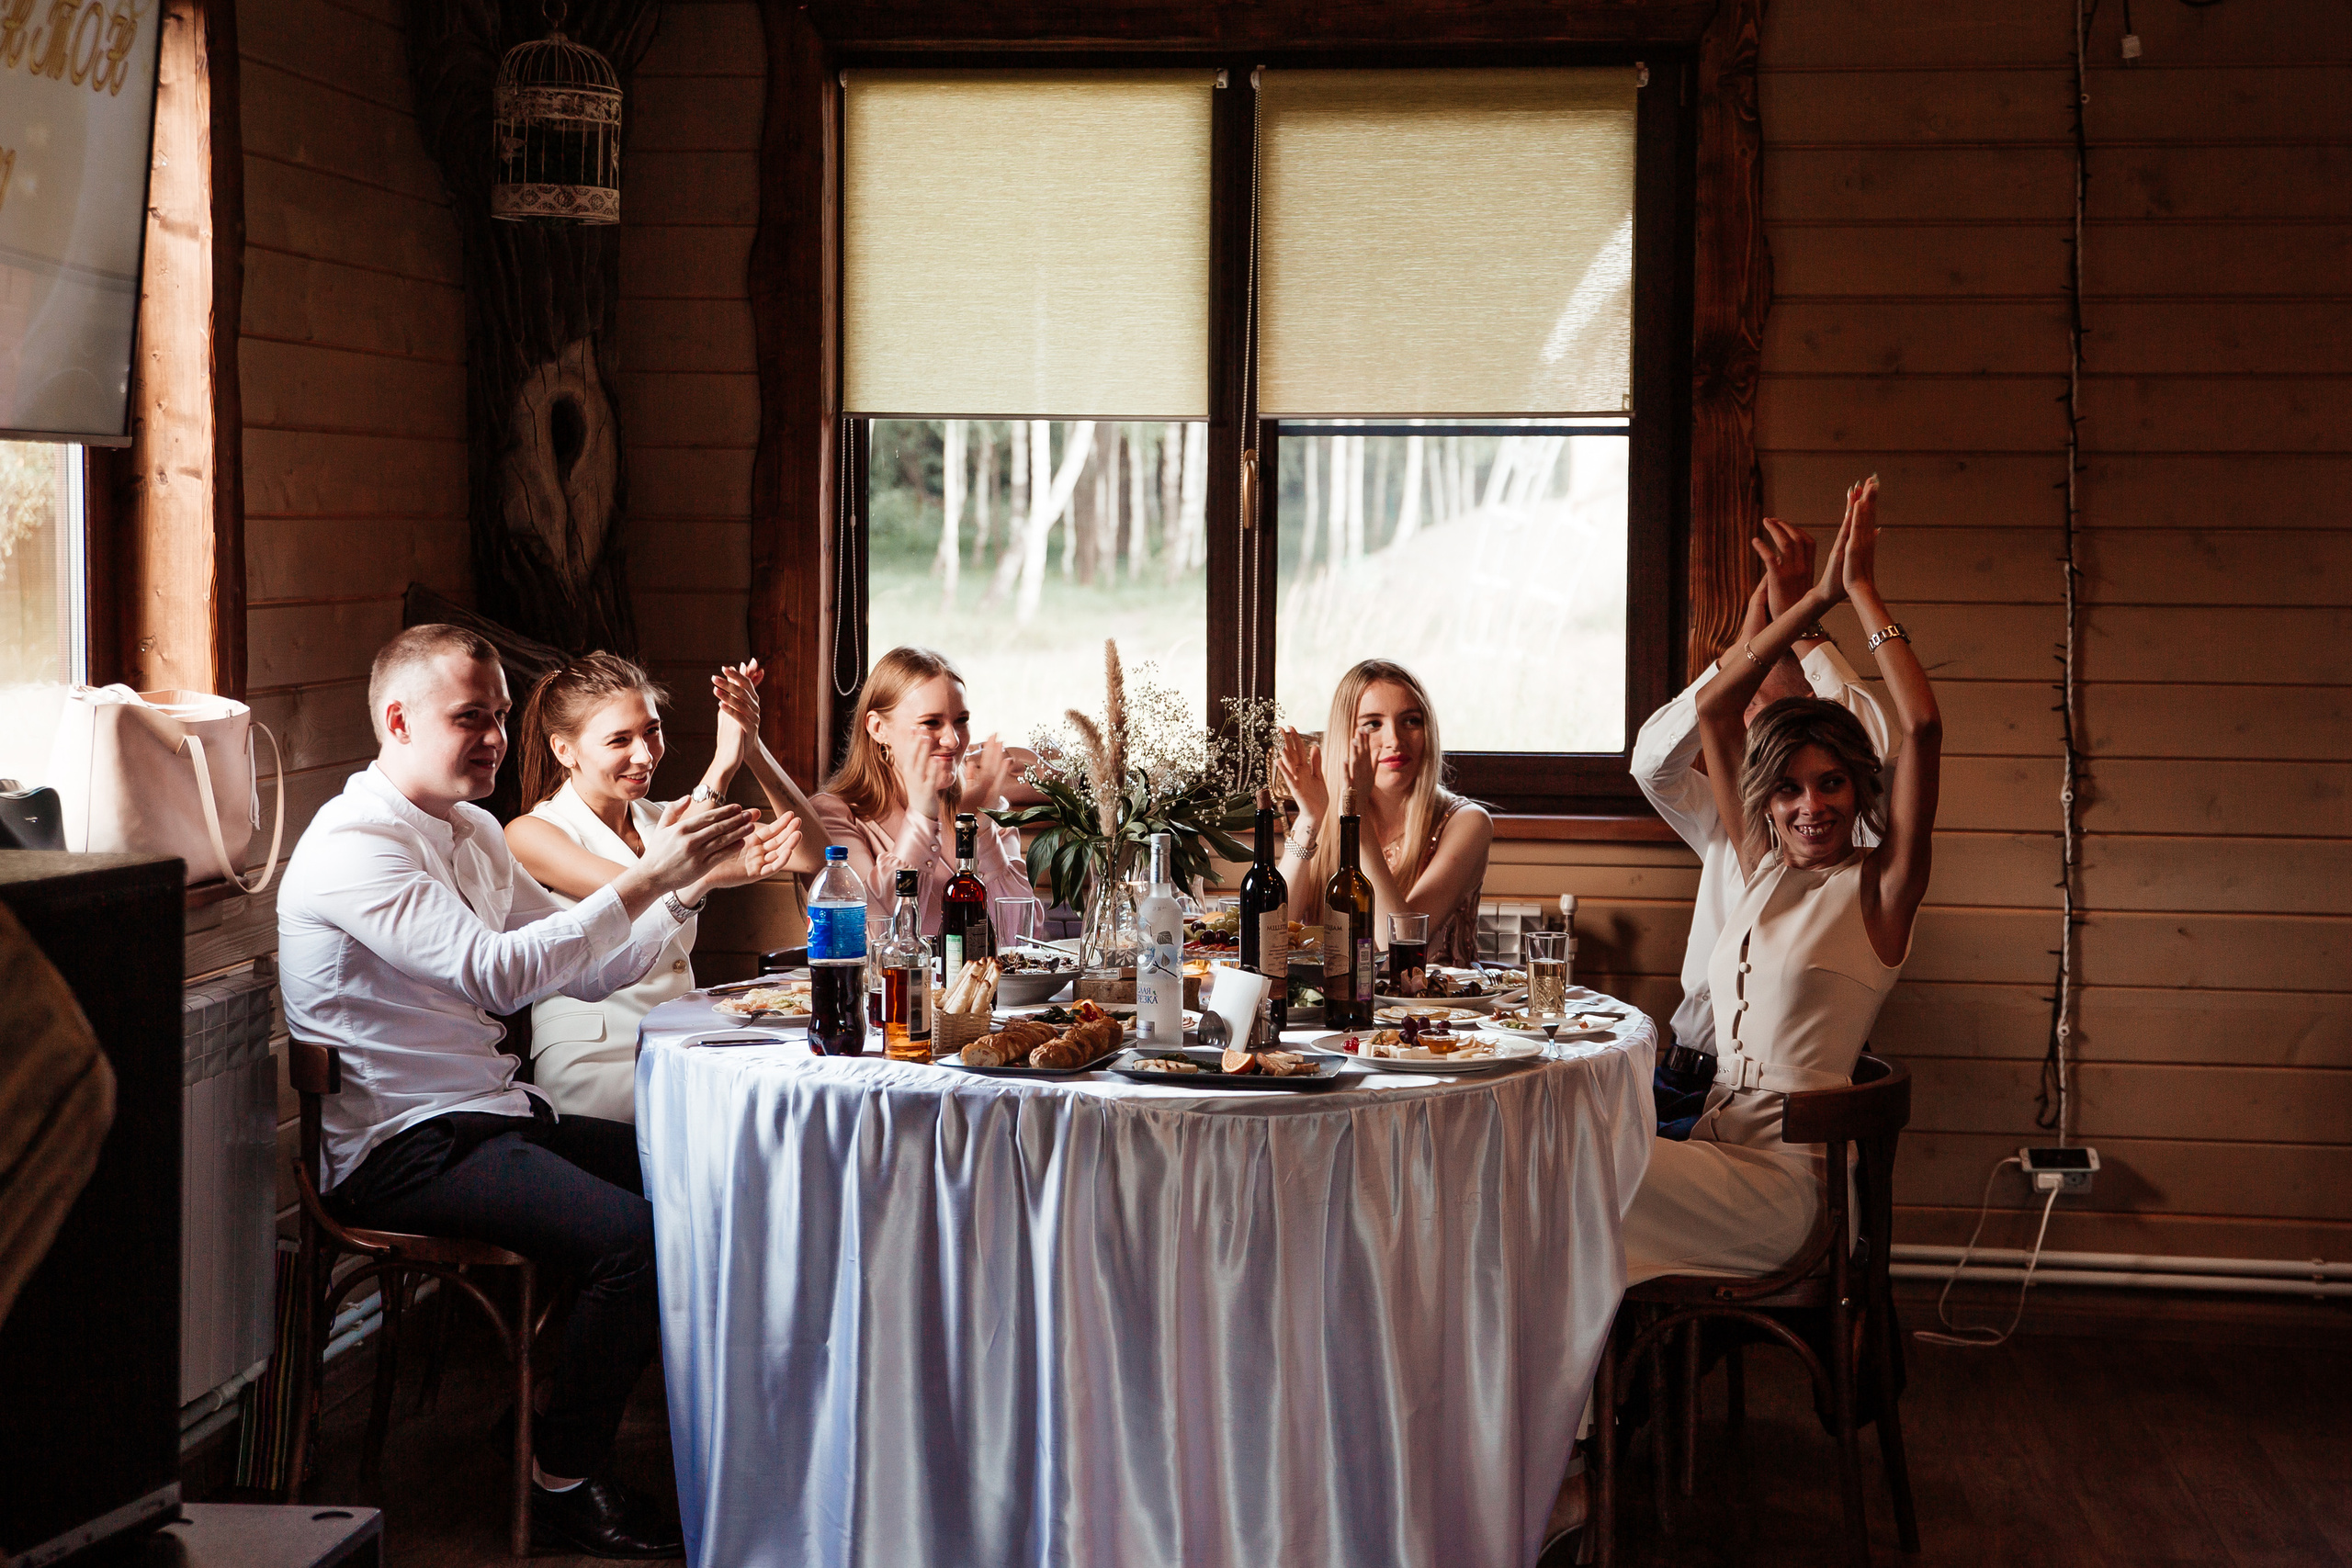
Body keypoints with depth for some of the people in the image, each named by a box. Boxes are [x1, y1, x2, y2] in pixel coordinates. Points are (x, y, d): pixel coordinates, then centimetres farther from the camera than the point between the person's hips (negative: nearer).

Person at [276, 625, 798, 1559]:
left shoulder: (470, 832, 15)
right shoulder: (353, 848, -15)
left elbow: (589, 969, 16)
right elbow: (497, 971, -27)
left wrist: (693, 877, 3)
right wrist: (646, 879, -26)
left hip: (496, 1117, 9)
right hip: (404, 1151, -9)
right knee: (634, 1235, -27)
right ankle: (564, 1484, -9)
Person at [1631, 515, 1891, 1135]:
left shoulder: (1851, 833, 2)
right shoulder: (1726, 823, 18)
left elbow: (1873, 749, -19)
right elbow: (1653, 761, 0)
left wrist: (1800, 619, -18)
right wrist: (1746, 645, -8)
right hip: (1684, 1072, 5)